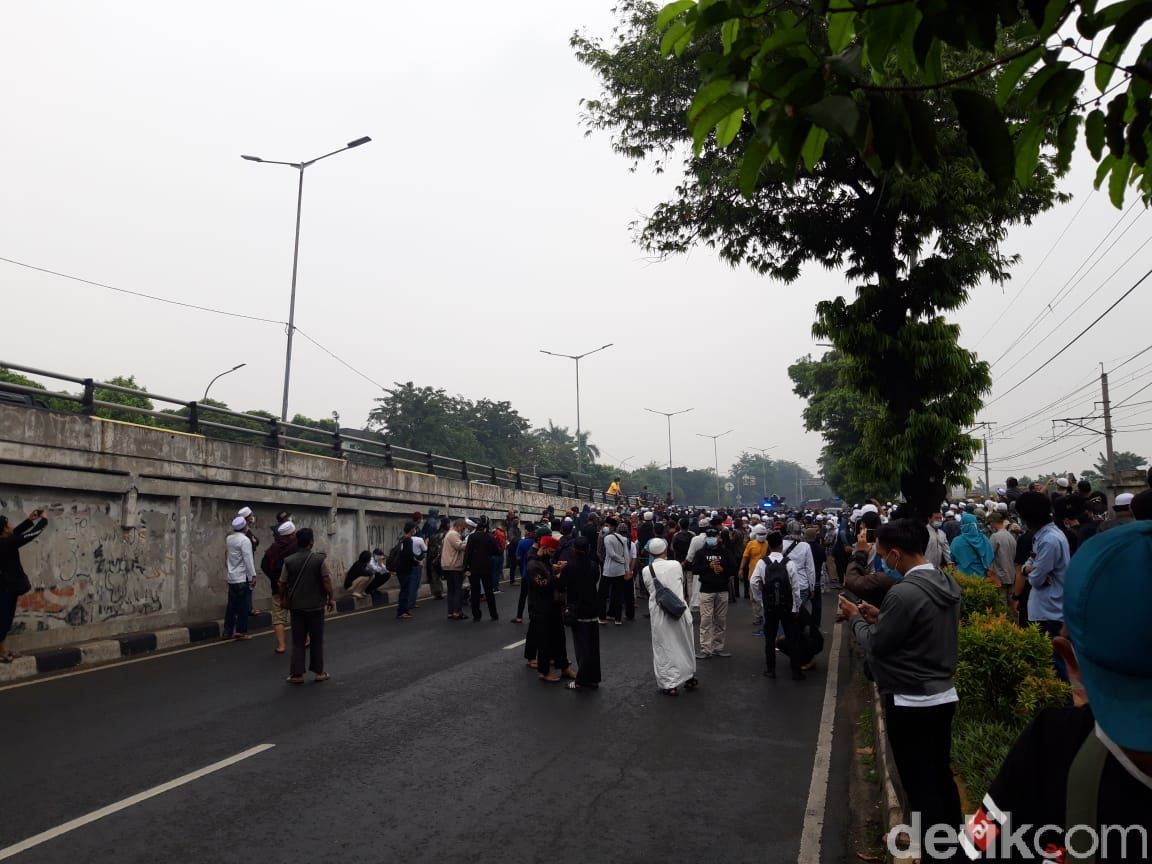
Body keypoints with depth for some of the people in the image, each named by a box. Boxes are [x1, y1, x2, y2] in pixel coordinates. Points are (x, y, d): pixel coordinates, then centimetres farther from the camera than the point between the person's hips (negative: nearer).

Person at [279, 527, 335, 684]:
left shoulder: (289, 561, -4)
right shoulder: (320, 559, -11)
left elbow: (282, 584, 0)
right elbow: (327, 581, -13)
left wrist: (283, 600, 16)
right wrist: (330, 599, -1)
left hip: (296, 606, 2)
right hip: (316, 605, -2)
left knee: (298, 641, 9)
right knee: (317, 640, 11)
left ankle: (297, 674, 10)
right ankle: (318, 672, 16)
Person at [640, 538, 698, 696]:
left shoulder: (646, 571, -8)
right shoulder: (676, 565, -5)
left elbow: (649, 590, 5)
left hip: (659, 613, -1)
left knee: (664, 648, 8)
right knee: (685, 644, 18)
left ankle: (669, 684, 11)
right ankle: (689, 678, 33)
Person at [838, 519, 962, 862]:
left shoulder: (904, 592, -25)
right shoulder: (947, 583, 3)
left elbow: (876, 646, -16)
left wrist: (856, 619, 1)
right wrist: (880, 616, 10)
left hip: (911, 704, -9)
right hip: (944, 696, 9)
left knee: (919, 786, 5)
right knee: (941, 776, 21)